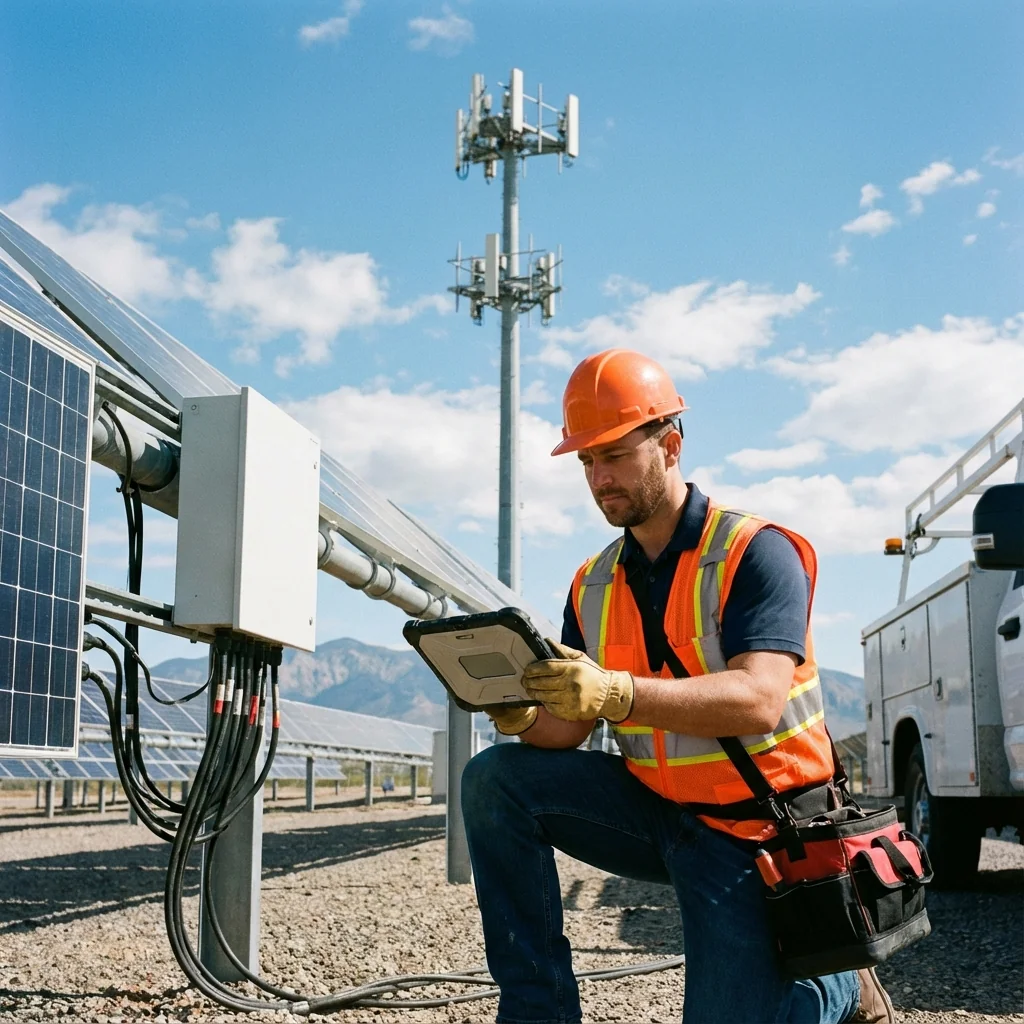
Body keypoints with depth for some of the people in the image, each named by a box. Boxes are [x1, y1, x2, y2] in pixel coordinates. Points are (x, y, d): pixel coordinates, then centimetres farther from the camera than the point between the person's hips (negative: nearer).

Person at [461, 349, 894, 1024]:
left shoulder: (756, 552, -16)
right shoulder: (594, 585, 4)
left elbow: (758, 701, -31)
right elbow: (568, 729, 1)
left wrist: (615, 693, -44)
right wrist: (524, 718, -24)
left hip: (748, 827, -5)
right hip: (654, 808, 6)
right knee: (495, 782, -12)